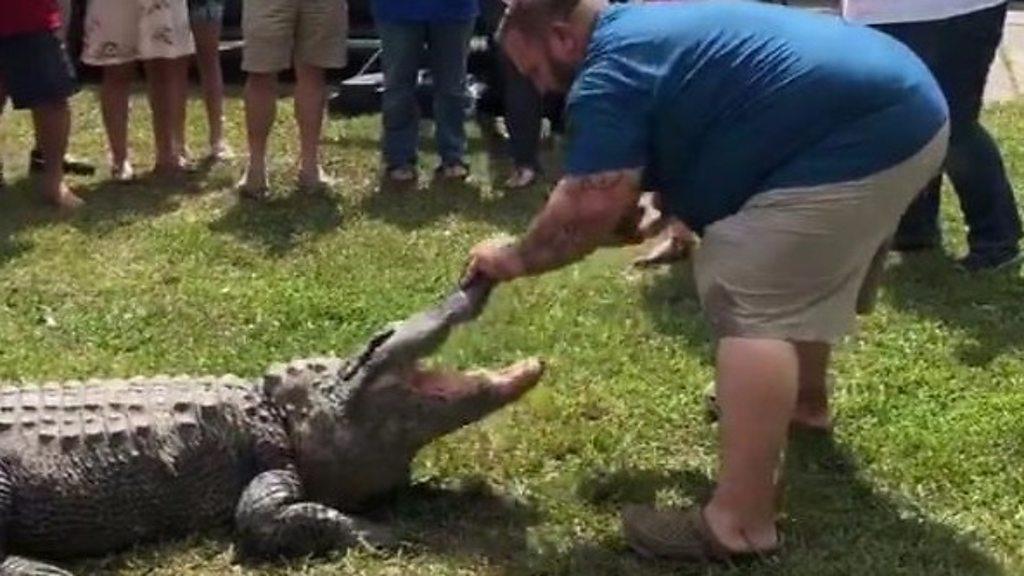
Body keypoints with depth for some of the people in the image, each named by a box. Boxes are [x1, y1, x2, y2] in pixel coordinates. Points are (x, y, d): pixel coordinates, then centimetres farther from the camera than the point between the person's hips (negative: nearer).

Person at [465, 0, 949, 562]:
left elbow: (587, 210, -13)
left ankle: (739, 525, -16)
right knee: (791, 272, 30)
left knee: (749, 300, -13)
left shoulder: (610, 75, -10)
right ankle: (804, 403, 52)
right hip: (903, 106, 11)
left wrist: (515, 257, 1)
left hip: (862, 135, -11)